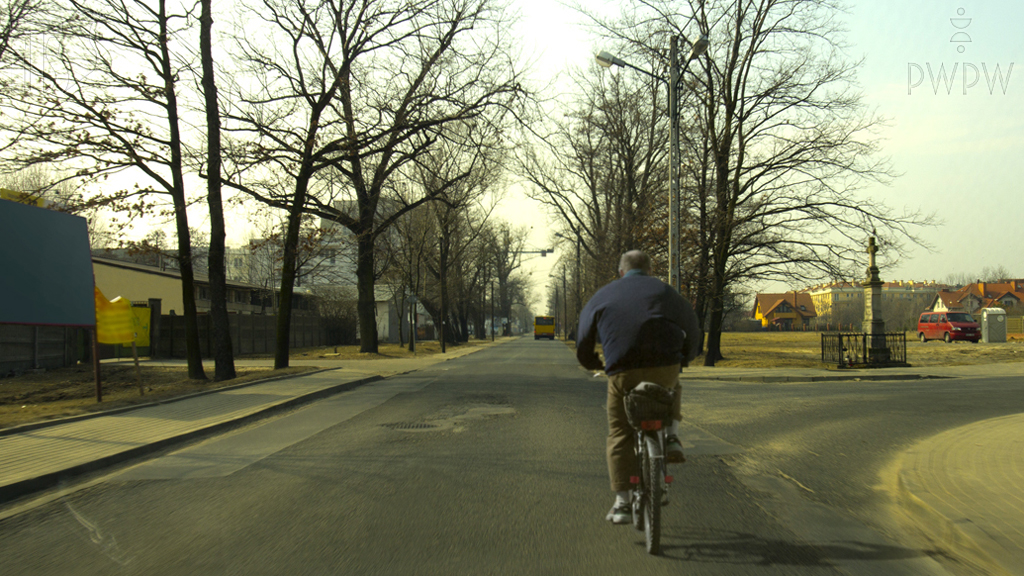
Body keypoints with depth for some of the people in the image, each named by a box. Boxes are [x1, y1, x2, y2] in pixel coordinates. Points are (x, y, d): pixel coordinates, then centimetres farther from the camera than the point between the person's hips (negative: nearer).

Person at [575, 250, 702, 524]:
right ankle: (672, 437, 17)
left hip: (622, 374, -1)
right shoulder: (664, 291, 19)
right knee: (671, 389, 37)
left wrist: (595, 364, 38)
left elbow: (583, 345, 21)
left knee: (620, 437, 10)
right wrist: (686, 358, 39)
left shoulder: (601, 297, 20)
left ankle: (622, 502, 5)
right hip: (665, 368, 1)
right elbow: (692, 328, 23)